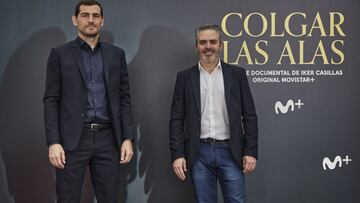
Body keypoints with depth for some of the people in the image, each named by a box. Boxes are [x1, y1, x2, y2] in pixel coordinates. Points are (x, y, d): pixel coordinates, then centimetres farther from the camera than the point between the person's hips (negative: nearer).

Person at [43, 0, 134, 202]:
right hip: (72, 139, -2)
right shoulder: (60, 54, 4)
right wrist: (53, 142, -9)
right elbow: (51, 100, 0)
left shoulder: (117, 54, 11)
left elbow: (124, 98, 9)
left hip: (108, 138, 2)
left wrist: (128, 138, 1)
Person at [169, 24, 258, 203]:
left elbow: (249, 116, 3)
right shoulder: (185, 77, 5)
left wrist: (251, 151, -3)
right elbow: (176, 119, 3)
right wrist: (177, 154, -4)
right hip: (199, 153, 1)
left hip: (230, 151, 0)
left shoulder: (236, 74, 4)